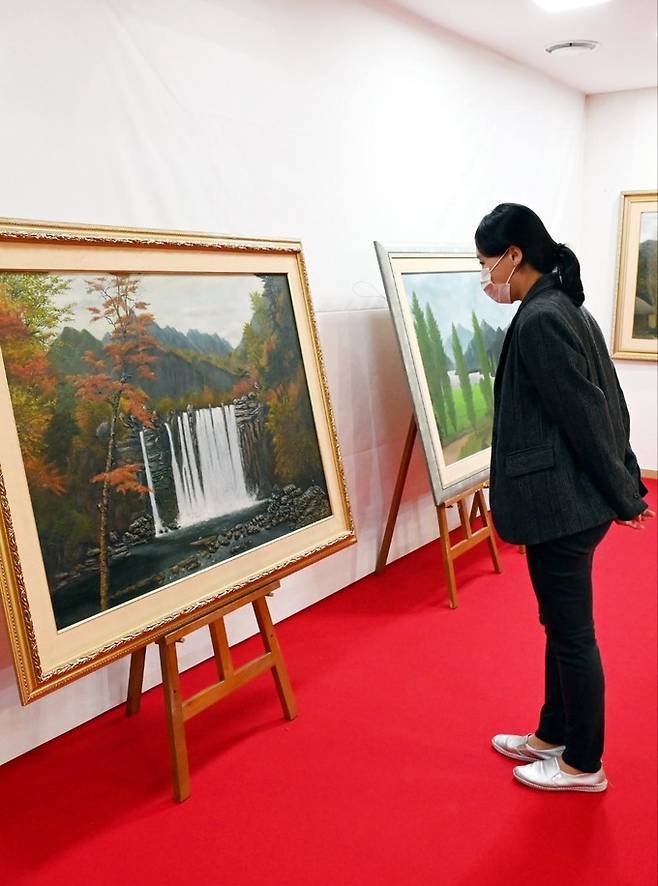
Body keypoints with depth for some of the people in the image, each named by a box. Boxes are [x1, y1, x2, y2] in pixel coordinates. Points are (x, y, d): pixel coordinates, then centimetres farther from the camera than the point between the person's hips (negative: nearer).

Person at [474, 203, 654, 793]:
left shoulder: (539, 320, -19)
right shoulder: (566, 308, 11)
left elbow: (587, 415, -19)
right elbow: (609, 406, 13)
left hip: (562, 504, -10)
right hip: (576, 500, 10)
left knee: (572, 634, 6)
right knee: (562, 626, 20)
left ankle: (583, 764, 24)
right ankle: (553, 735, 37)